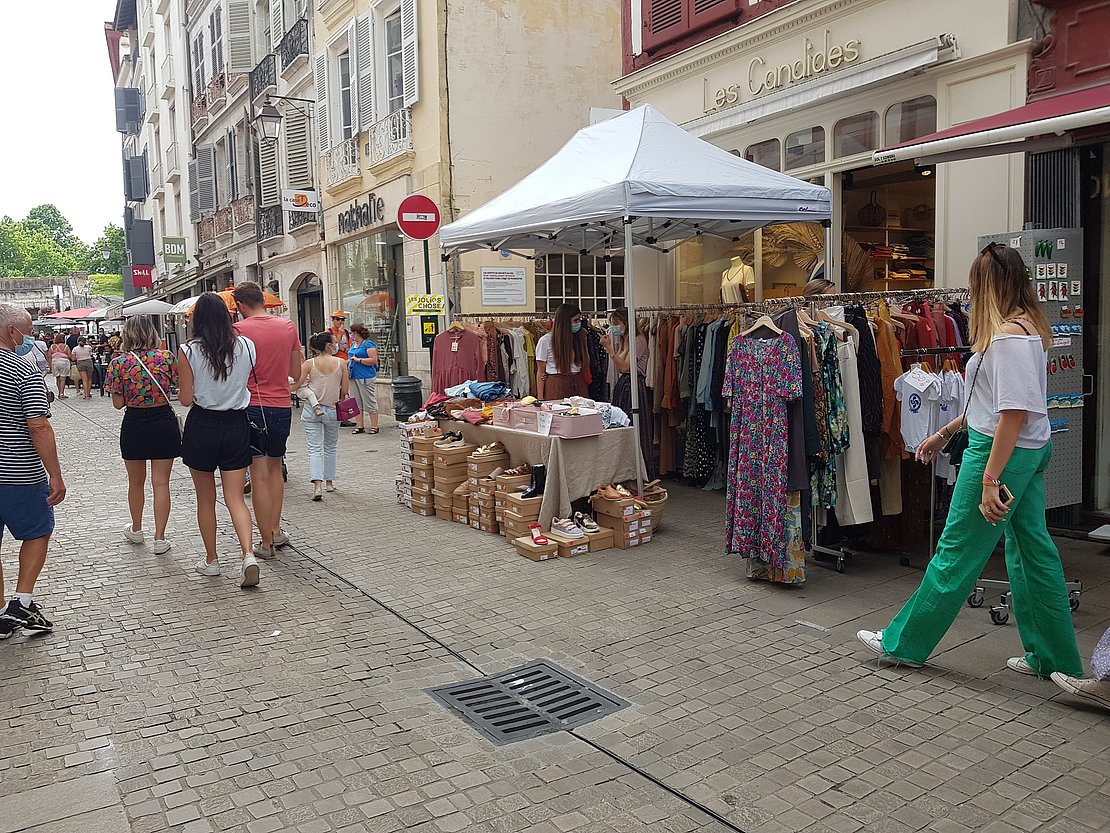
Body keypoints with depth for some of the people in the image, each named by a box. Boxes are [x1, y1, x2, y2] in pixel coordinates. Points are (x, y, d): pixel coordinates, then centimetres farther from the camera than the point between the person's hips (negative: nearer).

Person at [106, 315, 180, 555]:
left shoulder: (119, 363, -8)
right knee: (161, 482, 3)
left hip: (134, 424, 0)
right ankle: (159, 539, 3)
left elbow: (118, 403, -7)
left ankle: (136, 530, 36)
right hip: (164, 422, 0)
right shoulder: (167, 357, -7)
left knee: (136, 481, 19)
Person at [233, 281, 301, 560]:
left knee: (259, 475, 1)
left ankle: (266, 542, 5)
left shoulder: (238, 330, -9)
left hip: (252, 408, -4)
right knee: (275, 467, 20)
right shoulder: (288, 326, 3)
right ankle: (276, 531, 23)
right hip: (282, 407, 4)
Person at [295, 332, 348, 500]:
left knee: (314, 448, -1)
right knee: (331, 447, 18)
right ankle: (329, 482, 27)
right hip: (332, 410, 1)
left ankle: (317, 485, -15)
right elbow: (344, 391, -4)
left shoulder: (309, 364, -6)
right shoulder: (340, 364, -7)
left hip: (311, 410, 0)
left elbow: (296, 385, -10)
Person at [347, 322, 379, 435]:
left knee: (370, 403, -3)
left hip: (366, 378, -9)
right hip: (353, 377, 9)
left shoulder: (368, 344, -9)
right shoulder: (353, 344, 16)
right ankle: (360, 426, 15)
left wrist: (358, 360, -18)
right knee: (356, 403, 9)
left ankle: (374, 426, 3)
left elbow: (374, 360, -16)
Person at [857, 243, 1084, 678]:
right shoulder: (1030, 328, 13)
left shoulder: (1008, 336, -19)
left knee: (957, 552, 0)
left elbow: (1014, 413, -24)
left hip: (1002, 450, -10)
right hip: (1033, 449, 10)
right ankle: (1053, 658, 25)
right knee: (1032, 548, 15)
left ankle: (904, 642, 14)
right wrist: (944, 433, 24)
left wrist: (989, 479, -24)